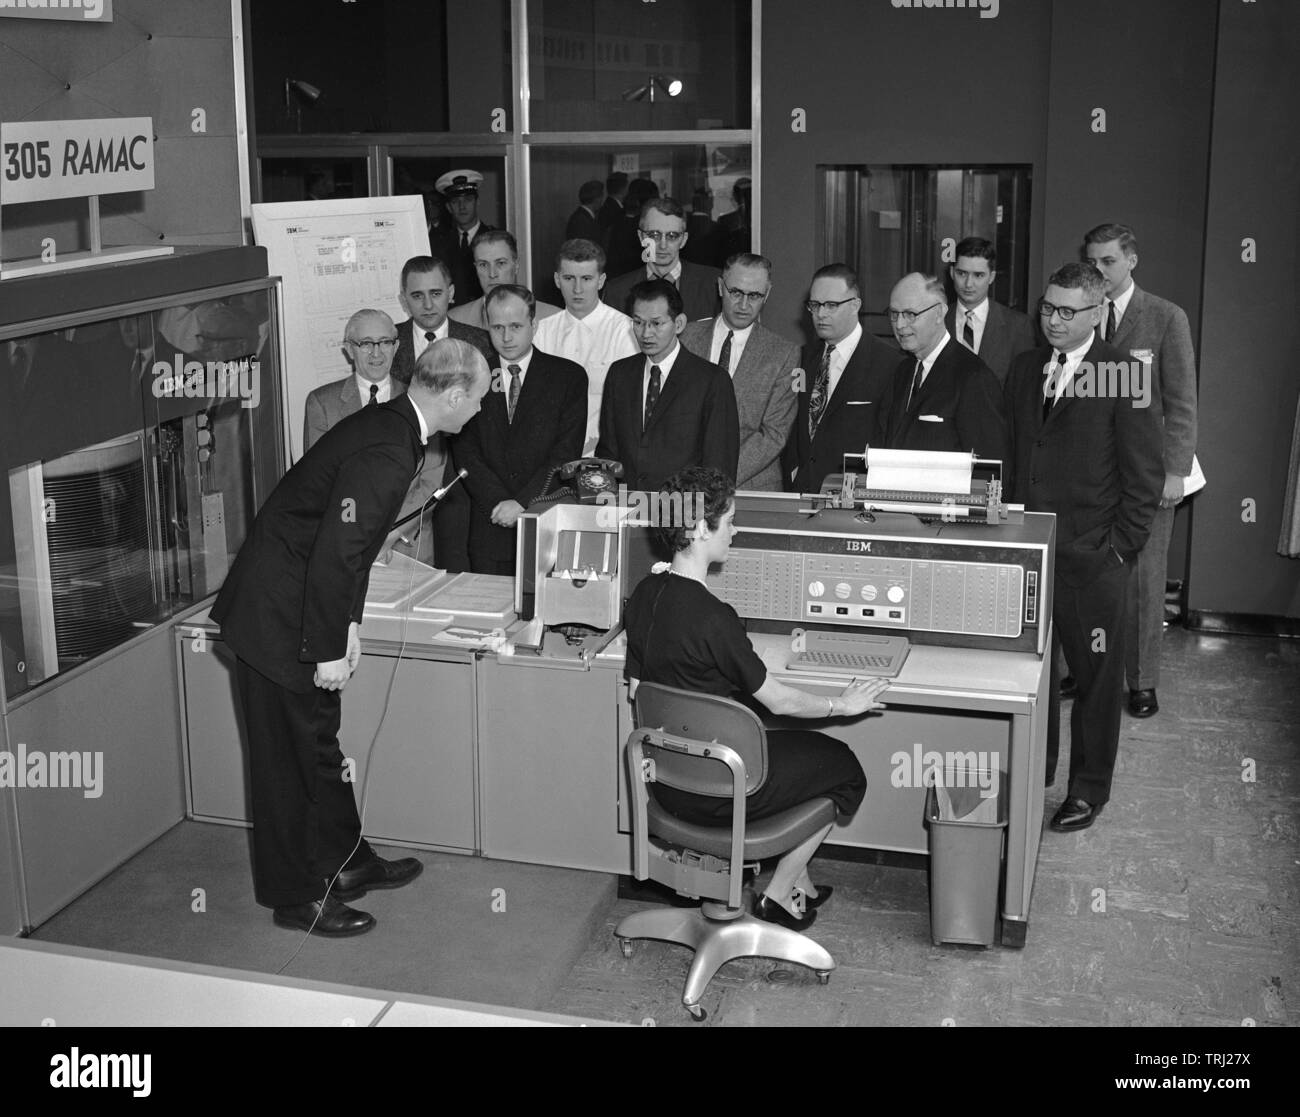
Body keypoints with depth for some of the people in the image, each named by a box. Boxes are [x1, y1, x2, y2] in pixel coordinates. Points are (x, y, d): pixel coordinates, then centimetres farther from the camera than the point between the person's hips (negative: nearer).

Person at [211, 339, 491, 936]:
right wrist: (329, 651, -21)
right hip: (279, 618, -10)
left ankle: (346, 862, 35)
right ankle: (298, 898, 17)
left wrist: (349, 622, 12)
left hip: (289, 605, 10)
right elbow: (336, 553, -28)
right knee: (293, 760, 3)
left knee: (318, 745, 20)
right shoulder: (386, 453, -26)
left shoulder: (388, 426, 6)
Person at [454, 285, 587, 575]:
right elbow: (465, 453, 2)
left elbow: (567, 453, -5)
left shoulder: (569, 376, 2)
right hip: (489, 529, 2)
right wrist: (499, 503, -10)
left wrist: (522, 503, -12)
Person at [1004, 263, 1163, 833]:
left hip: (1093, 557, -5)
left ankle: (1089, 789, 20)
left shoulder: (1124, 376, -8)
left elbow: (1144, 474, -7)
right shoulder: (1023, 369, 10)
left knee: (1096, 677, 7)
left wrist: (1121, 547, -10)